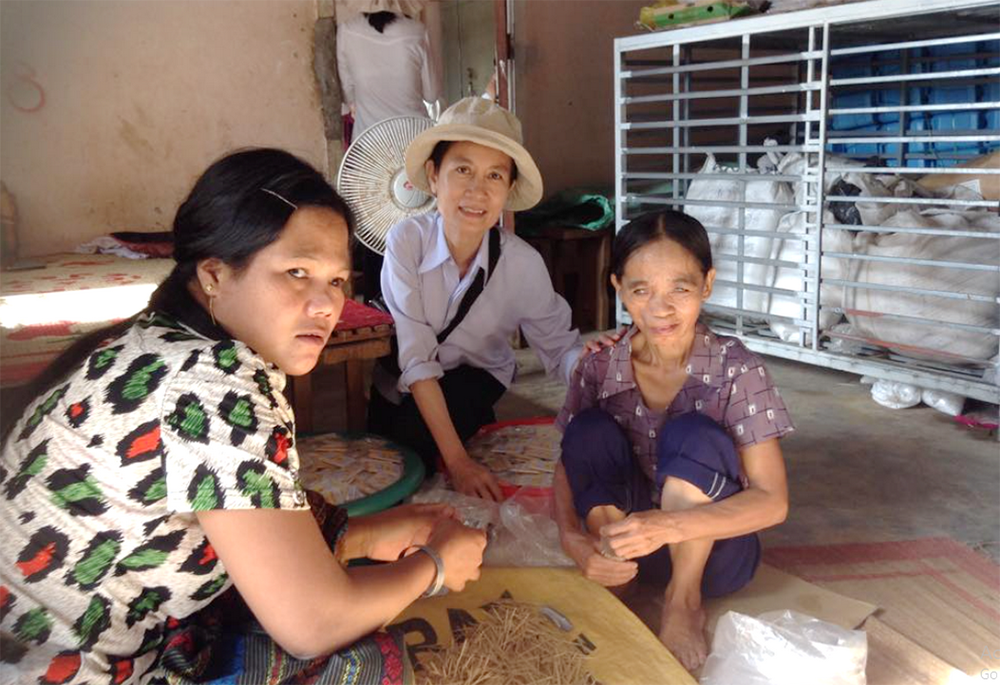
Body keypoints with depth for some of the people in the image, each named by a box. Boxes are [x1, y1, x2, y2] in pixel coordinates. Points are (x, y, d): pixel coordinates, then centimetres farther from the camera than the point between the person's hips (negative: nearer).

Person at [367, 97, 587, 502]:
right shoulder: (407, 240, -24)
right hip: (400, 387, 1)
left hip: (475, 380, 0)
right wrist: (458, 460, -32)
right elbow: (416, 360, -28)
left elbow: (560, 347, -11)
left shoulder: (523, 264, -21)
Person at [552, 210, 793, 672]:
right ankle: (613, 588, -9)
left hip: (712, 549, -2)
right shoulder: (600, 368, -10)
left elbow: (773, 501, -20)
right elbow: (568, 468, -3)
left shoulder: (736, 370, -18)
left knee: (693, 434, -30)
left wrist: (669, 525, -36)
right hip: (626, 544, 2)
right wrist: (573, 540, -25)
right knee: (590, 430, -23)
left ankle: (684, 602, -11)